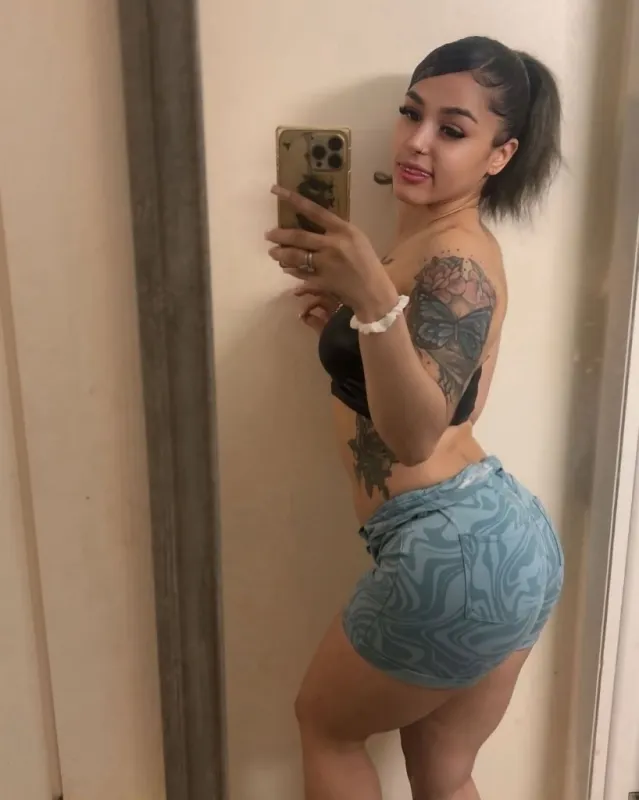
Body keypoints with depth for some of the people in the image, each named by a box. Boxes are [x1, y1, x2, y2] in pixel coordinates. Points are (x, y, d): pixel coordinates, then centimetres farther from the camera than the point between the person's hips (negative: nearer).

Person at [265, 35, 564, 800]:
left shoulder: (455, 256, -17)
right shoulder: (437, 241, 13)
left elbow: (417, 434, -27)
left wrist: (375, 300, -40)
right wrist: (353, 314, 8)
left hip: (457, 549, -9)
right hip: (507, 540, 10)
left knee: (324, 722, 17)